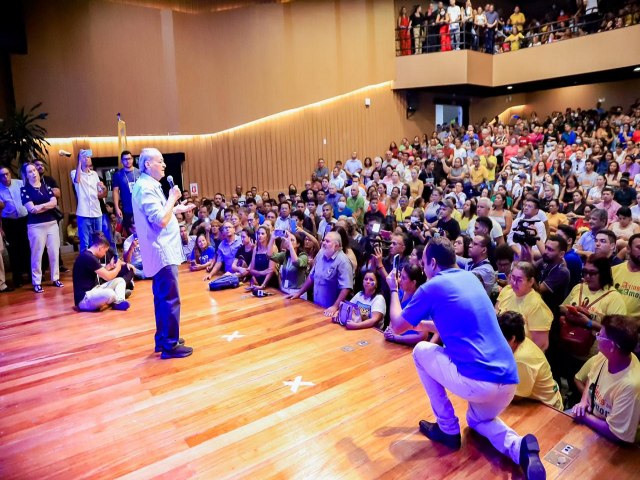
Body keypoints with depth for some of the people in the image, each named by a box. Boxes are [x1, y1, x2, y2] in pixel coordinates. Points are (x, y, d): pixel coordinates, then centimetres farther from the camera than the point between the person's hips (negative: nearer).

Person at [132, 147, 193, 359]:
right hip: (162, 252, -11)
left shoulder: (150, 185, 17)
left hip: (161, 251, 11)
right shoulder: (146, 188, -16)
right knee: (170, 299, -6)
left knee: (162, 298, 16)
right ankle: (170, 345, 1)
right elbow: (161, 221, -23)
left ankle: (163, 339, 25)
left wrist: (175, 207, 16)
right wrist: (172, 198, -14)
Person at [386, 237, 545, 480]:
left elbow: (398, 326, 6)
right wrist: (423, 324, 30)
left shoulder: (432, 288, -7)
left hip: (477, 381, -8)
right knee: (478, 420, 36)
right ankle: (519, 448, 4)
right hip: (508, 380, 8)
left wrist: (393, 289, 19)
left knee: (421, 351, 16)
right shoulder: (470, 278, 16)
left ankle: (448, 429, 19)